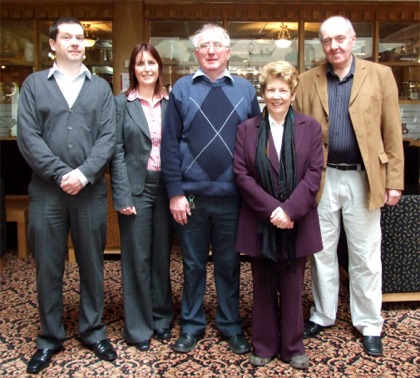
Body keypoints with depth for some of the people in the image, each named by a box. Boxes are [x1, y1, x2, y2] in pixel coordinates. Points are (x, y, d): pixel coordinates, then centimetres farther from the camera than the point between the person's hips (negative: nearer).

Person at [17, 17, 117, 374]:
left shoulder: (100, 87, 9)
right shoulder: (34, 84, 7)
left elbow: (108, 136, -1)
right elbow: (28, 136, -3)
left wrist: (84, 173, -14)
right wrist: (61, 174, -13)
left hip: (91, 190, 1)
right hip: (46, 190, 0)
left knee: (92, 263, 9)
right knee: (48, 266, 7)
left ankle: (93, 331, 26)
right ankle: (50, 337, 24)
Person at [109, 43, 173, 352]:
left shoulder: (170, 103, 7)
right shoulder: (122, 103, -1)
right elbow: (116, 152, -5)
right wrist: (122, 196, -11)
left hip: (165, 186, 3)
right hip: (136, 187, -2)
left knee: (162, 254, 11)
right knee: (137, 257, 5)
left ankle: (162, 318, 29)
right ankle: (138, 327, 20)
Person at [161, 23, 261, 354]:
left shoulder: (246, 90, 5)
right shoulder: (182, 89, 2)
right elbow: (170, 143, -2)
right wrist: (175, 193, -8)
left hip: (232, 195, 1)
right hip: (191, 194, 0)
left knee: (229, 264, 13)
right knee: (193, 264, 13)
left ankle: (231, 326, 30)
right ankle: (192, 326, 30)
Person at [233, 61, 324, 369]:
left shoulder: (310, 127, 3)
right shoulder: (247, 129, 4)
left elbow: (314, 173, -4)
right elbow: (241, 174, -4)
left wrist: (289, 209, -16)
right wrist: (271, 208, -15)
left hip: (297, 223, 0)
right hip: (259, 223, 0)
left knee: (292, 288, 10)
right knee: (263, 288, 11)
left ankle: (293, 347, 25)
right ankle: (264, 345, 26)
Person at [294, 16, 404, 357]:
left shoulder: (380, 75, 1)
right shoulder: (308, 81, 5)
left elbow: (392, 132, 0)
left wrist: (394, 181, -3)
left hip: (363, 178, -1)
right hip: (322, 178, 2)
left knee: (366, 255, 8)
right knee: (322, 251, 12)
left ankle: (370, 324, 23)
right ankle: (322, 315, 30)